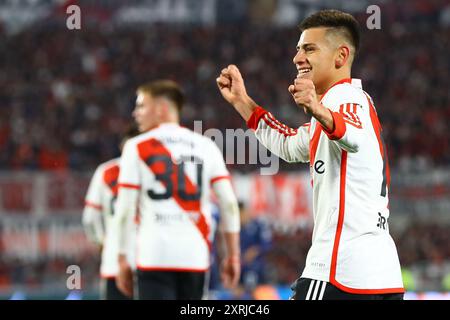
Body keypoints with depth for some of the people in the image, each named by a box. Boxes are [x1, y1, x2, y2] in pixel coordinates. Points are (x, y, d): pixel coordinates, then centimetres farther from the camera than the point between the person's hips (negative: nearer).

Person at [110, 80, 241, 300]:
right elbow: (229, 204, 4)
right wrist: (233, 255, 9)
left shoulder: (137, 148, 1)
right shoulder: (206, 147, 10)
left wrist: (122, 258, 6)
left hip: (154, 256, -3)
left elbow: (124, 210, -2)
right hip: (195, 256, 3)